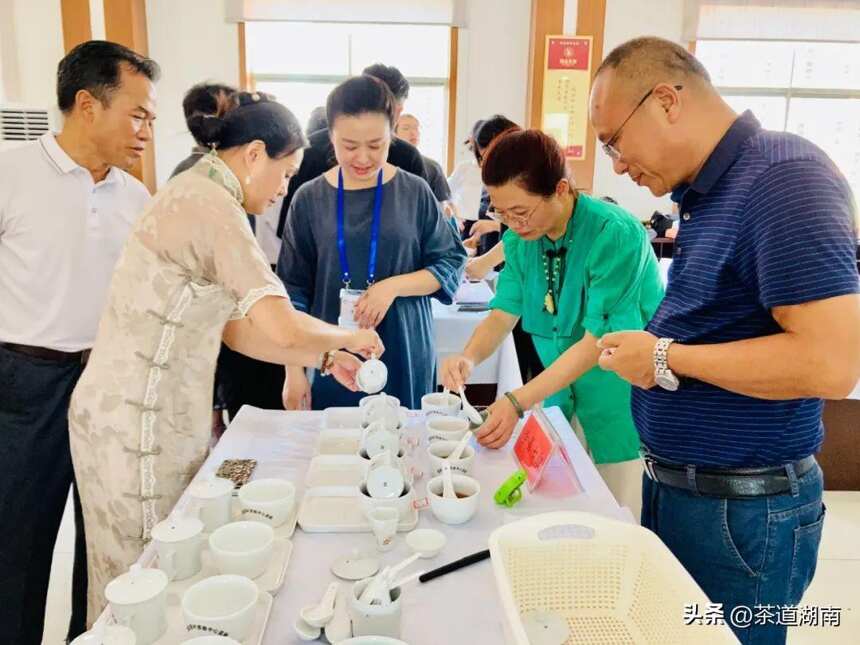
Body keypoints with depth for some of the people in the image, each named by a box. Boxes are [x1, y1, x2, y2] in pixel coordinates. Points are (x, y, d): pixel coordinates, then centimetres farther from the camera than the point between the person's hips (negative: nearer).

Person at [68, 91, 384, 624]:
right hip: (138, 423, -9)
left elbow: (232, 326, 13)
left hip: (153, 413, 9)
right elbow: (282, 328, -27)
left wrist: (324, 358, 11)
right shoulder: (212, 205, -19)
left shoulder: (196, 196, 12)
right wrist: (349, 336, -8)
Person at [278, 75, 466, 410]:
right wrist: (294, 370, -1)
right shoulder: (310, 199, -1)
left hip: (404, 358, 0)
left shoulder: (414, 193, -1)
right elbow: (293, 290, 1)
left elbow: (451, 263, 1)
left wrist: (394, 286, -15)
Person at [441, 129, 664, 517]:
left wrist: (518, 402, -32)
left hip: (626, 403, -5)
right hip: (565, 398, 6)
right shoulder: (522, 239, -3)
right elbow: (503, 313, -5)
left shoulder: (616, 235, -24)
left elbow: (599, 339, -26)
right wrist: (468, 359, -27)